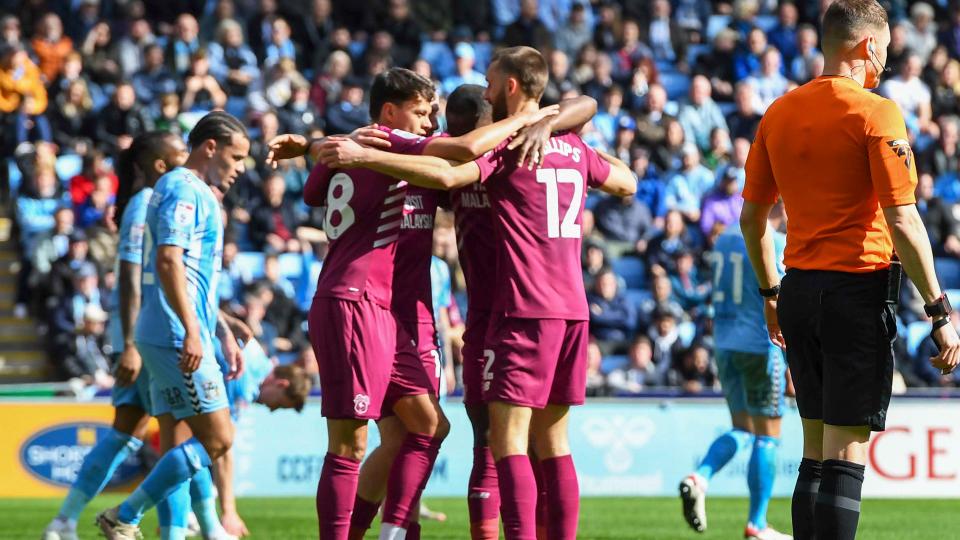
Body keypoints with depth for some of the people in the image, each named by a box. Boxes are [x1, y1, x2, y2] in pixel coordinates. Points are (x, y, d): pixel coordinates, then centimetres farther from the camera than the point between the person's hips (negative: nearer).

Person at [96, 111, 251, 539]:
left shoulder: (198, 194, 23)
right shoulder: (184, 190, -10)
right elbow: (168, 260, -22)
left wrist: (224, 334, 29)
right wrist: (192, 332, -27)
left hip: (170, 339, 11)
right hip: (177, 337, -11)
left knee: (177, 448, 7)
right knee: (217, 439, -11)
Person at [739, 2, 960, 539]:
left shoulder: (779, 114, 9)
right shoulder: (876, 113, -10)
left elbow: (752, 217, 15)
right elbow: (902, 222, -15)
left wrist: (771, 293, 27)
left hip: (799, 290, 6)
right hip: (859, 289, -6)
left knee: (815, 452, 13)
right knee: (846, 456, -6)